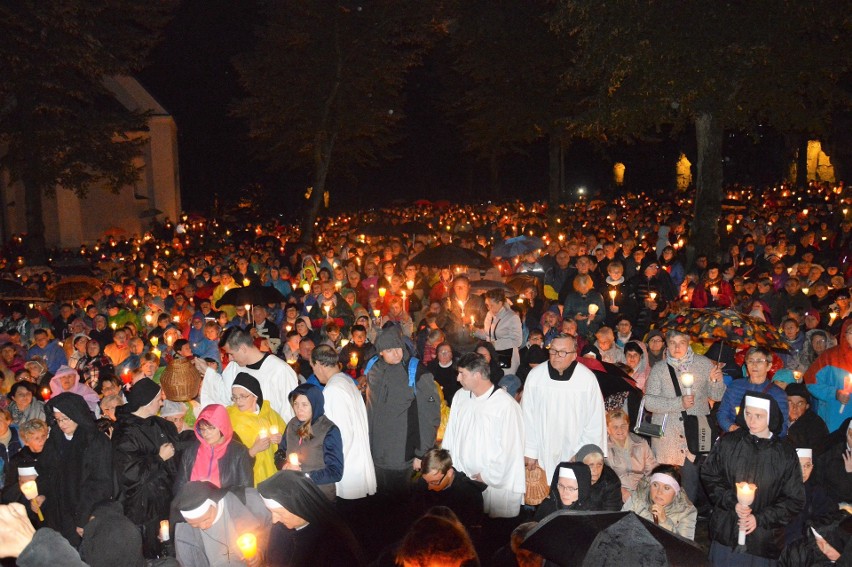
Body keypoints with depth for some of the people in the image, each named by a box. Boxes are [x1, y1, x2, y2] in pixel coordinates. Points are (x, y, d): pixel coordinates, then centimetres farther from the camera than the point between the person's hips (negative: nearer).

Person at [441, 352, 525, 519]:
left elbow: (508, 449, -12)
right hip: (461, 481, 5)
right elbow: (450, 436, 11)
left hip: (496, 484, -5)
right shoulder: (460, 397, 4)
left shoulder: (506, 405, -15)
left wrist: (488, 476, -9)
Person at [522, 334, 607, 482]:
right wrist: (529, 451, 0)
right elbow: (527, 417, 0)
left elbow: (595, 421, -3)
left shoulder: (588, 379, -10)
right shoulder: (535, 375, -7)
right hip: (543, 455, 1)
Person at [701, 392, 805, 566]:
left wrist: (760, 519, -9)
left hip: (764, 537, -1)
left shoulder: (785, 454, -5)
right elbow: (709, 475, 2)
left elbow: (794, 500, 0)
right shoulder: (728, 443, -4)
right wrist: (731, 503, -12)